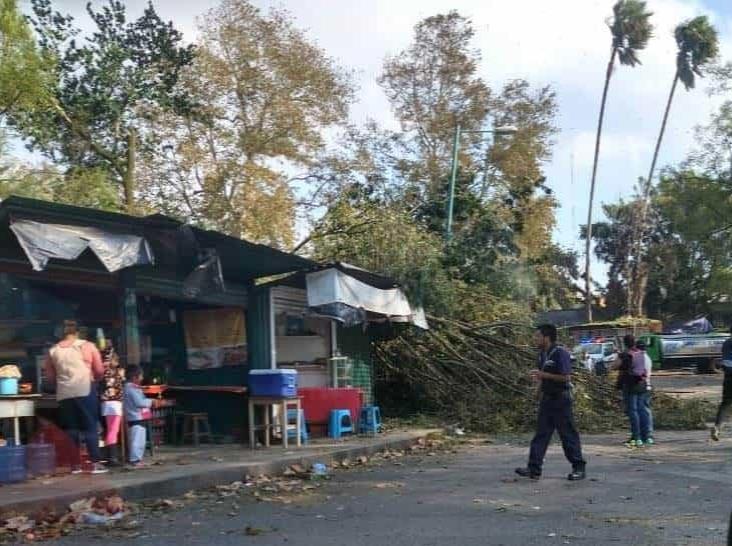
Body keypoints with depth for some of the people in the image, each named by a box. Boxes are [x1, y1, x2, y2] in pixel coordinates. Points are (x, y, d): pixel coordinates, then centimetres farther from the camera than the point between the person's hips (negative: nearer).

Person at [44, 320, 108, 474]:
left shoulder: (53, 351, 9)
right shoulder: (87, 346, 2)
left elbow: (50, 376, 12)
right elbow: (99, 370, 2)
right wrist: (94, 379, 21)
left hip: (64, 394, 3)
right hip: (85, 391, -3)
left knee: (71, 429, 9)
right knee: (91, 427, 1)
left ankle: (75, 464, 9)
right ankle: (96, 463, -5)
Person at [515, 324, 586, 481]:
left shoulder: (560, 353, -16)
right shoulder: (542, 354, 10)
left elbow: (566, 377, -21)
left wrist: (544, 375, -20)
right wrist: (539, 378, 1)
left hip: (561, 399, -8)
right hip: (547, 397, 8)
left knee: (568, 434, -1)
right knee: (541, 434, 5)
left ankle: (579, 468, 11)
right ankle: (534, 469, 6)